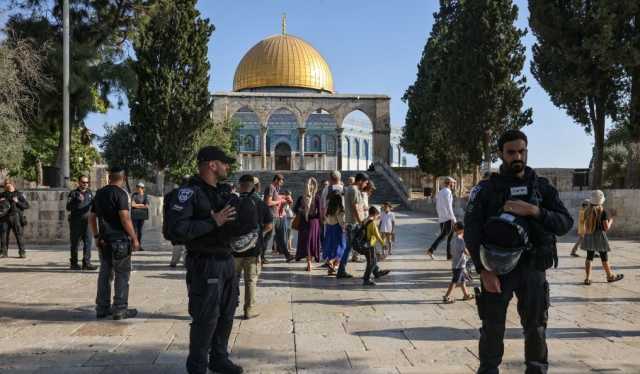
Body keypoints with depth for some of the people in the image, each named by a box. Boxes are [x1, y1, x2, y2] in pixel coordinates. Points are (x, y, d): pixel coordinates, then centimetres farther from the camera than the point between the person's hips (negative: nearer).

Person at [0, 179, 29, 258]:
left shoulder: (19, 194, 7)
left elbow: (26, 206, 2)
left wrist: (17, 202, -12)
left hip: (16, 217, -3)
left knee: (19, 234, -7)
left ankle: (22, 252, -3)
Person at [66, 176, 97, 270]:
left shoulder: (89, 193, 15)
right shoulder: (73, 193, 0)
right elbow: (68, 208, -9)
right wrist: (77, 200, -23)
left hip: (87, 222, 4)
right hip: (76, 222, -4)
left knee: (88, 242, -2)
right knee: (75, 243, 4)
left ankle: (86, 263, 0)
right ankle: (73, 263, 14)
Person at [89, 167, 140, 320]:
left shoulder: (99, 193, 11)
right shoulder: (120, 193, -12)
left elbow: (92, 217, 15)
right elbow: (125, 218, -19)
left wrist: (96, 236, 23)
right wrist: (134, 238, -15)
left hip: (104, 240, 7)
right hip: (120, 239, -7)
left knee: (105, 273, 13)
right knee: (122, 274, 0)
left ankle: (102, 308, 18)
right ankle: (120, 309, 2)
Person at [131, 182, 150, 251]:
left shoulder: (145, 196, 7)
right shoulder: (134, 195, -1)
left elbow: (147, 206, -4)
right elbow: (133, 204, -14)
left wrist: (137, 205, -7)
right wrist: (141, 205, -7)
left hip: (142, 215, 3)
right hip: (135, 215, -3)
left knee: (140, 230, 7)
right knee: (134, 230, -8)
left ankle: (139, 246, 12)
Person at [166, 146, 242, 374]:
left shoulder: (223, 191, 12)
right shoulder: (190, 192, -13)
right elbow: (177, 229, -23)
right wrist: (213, 222, -23)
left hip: (227, 260, 8)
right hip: (205, 263, -8)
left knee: (226, 314, 16)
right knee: (206, 318, -2)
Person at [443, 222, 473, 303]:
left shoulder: (453, 240, 9)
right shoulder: (461, 240, -18)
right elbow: (467, 253, -18)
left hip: (454, 264, 9)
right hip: (460, 264, -9)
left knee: (462, 279, 21)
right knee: (455, 281, -4)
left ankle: (466, 294, 33)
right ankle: (446, 297, -3)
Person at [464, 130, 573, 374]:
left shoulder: (542, 187, 6)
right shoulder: (485, 189, -1)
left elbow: (566, 223, -1)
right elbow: (471, 232, -5)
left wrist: (534, 211, -17)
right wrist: (483, 270, -14)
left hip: (533, 268, 2)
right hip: (496, 268, -2)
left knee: (536, 327, 10)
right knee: (492, 327, 4)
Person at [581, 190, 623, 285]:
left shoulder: (587, 211, 2)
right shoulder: (603, 211, -12)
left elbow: (585, 226, 7)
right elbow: (606, 228, -10)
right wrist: (610, 221, 7)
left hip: (589, 236, 4)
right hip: (600, 236, -4)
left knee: (589, 257, 6)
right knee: (604, 258, 11)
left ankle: (587, 278, 3)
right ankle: (610, 276, 28)